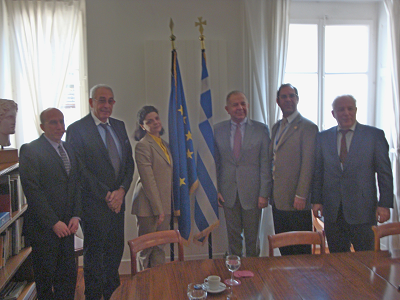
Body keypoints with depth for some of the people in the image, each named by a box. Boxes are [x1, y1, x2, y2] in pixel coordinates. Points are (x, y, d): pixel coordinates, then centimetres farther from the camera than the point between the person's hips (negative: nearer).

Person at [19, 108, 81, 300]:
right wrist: (53, 222, -16)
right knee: (45, 278, 9)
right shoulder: (30, 150, -9)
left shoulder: (69, 149, 12)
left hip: (66, 225, 5)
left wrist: (76, 216, 0)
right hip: (43, 227, -5)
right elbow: (32, 190, -14)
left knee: (68, 276, 9)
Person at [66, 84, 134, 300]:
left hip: (117, 200, 6)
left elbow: (129, 162, 10)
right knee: (94, 254, 8)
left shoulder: (119, 126, 10)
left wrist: (121, 190, -5)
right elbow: (80, 169, -12)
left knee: (115, 252, 14)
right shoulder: (77, 129, -8)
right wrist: (106, 196, -13)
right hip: (94, 203, -5)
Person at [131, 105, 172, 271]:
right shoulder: (143, 145, -12)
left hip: (164, 205, 7)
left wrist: (170, 207, 14)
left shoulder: (164, 144, 14)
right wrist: (158, 209, -16)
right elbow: (148, 180, -16)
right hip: (149, 206, -7)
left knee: (159, 249, 13)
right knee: (146, 250, 5)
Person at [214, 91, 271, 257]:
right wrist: (216, 190, 1)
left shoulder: (261, 129, -2)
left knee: (252, 237, 10)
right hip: (228, 193, 2)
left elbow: (265, 163, -3)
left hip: (252, 192, -1)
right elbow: (215, 162, 8)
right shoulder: (218, 130, 4)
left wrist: (264, 193, -7)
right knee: (233, 237, 12)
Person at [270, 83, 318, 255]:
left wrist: (301, 196, -17)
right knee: (283, 248, 15)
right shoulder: (276, 127, 16)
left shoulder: (307, 127, -9)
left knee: (301, 251, 4)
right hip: (277, 199, 7)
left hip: (297, 201, -7)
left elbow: (308, 164, -14)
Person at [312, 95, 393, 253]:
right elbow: (318, 172, 10)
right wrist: (316, 200, 3)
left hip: (362, 210, -2)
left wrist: (385, 204, -6)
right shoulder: (323, 137, 8)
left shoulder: (374, 135, 1)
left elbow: (385, 172, -1)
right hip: (332, 211, 2)